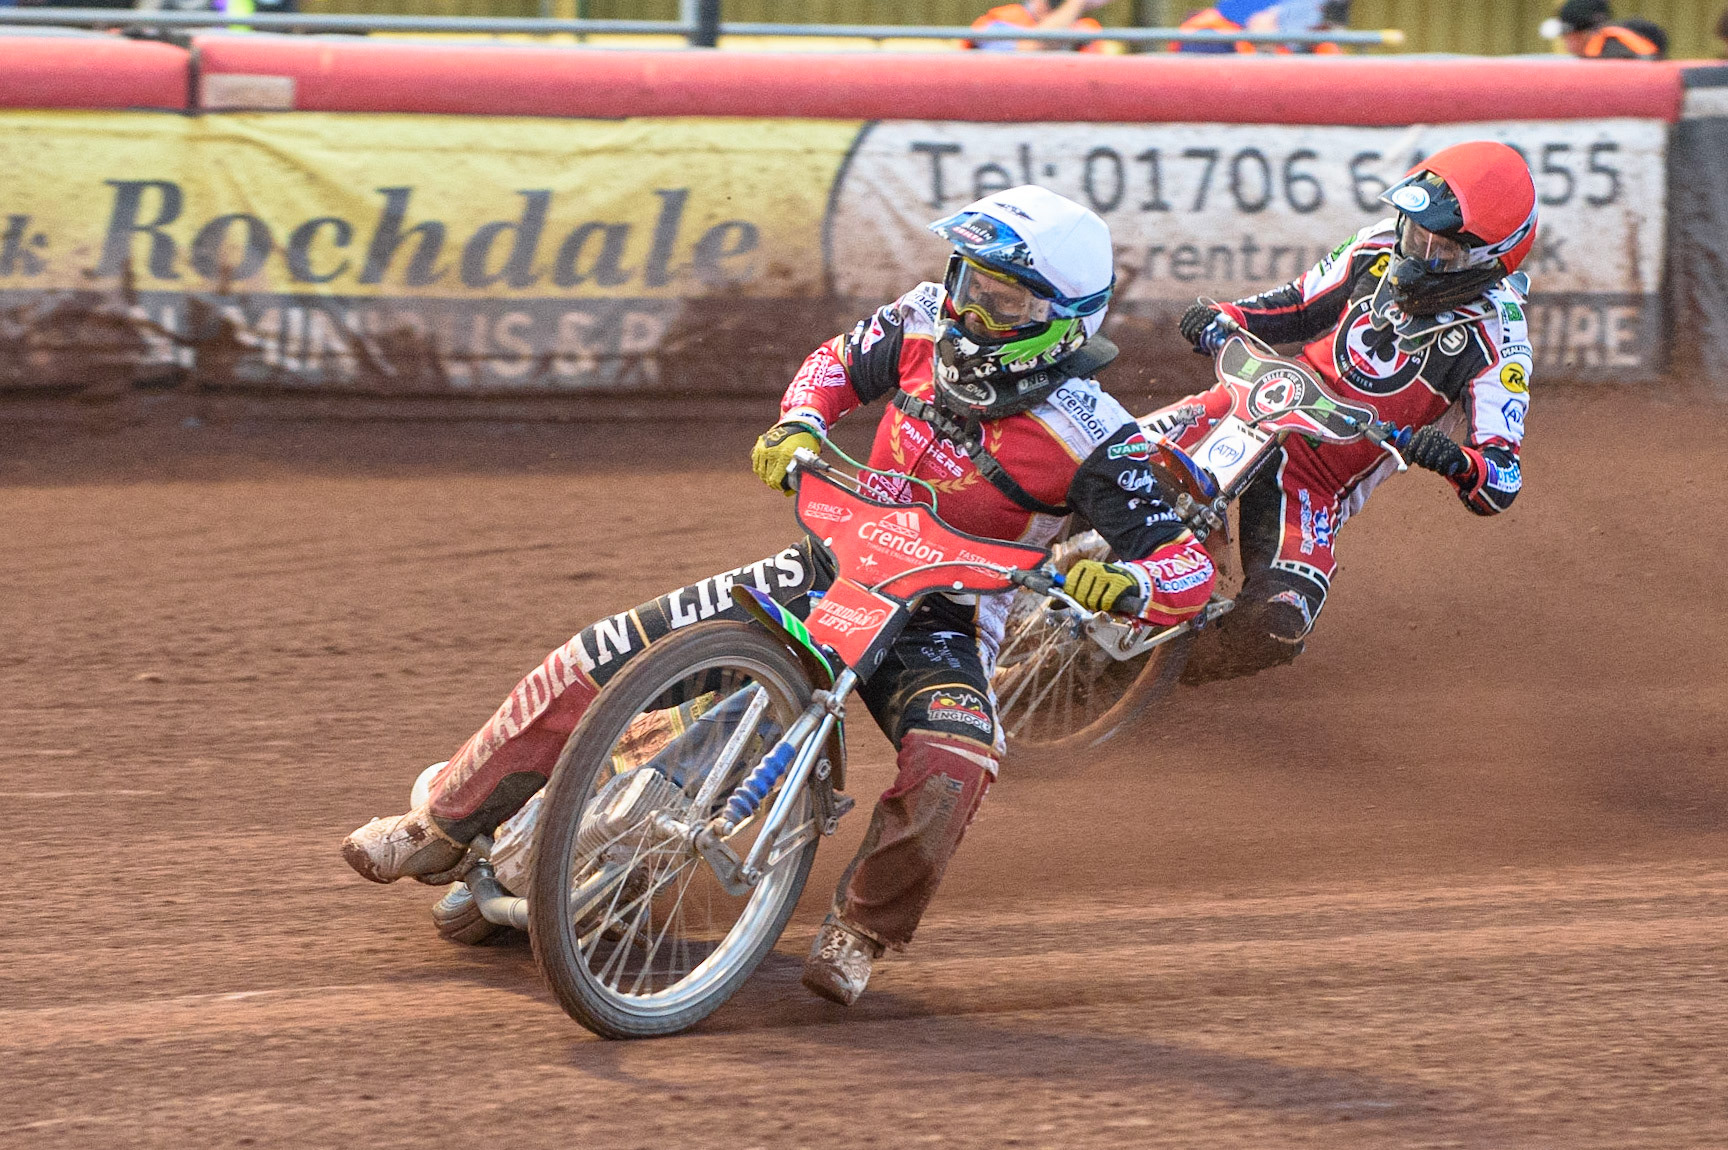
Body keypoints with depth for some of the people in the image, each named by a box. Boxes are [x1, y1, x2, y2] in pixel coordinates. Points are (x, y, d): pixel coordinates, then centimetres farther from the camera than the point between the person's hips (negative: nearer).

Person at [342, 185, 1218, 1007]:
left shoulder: (1088, 438, -21)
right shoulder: (927, 323, -7)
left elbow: (1190, 571, -24)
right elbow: (841, 364, 14)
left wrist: (1121, 582, -46)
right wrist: (797, 427, -8)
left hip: (940, 623, -4)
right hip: (835, 566, 4)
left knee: (951, 769, -38)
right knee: (588, 668, -6)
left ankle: (859, 934, -12)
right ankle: (444, 827, 12)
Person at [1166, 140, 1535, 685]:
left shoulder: (1496, 342, -15)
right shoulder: (1381, 248, -1)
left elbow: (1501, 485, -18)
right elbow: (1299, 307, 17)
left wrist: (1458, 462, -42)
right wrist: (1222, 318, -3)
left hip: (1320, 482, -4)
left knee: (1274, 627, -24)